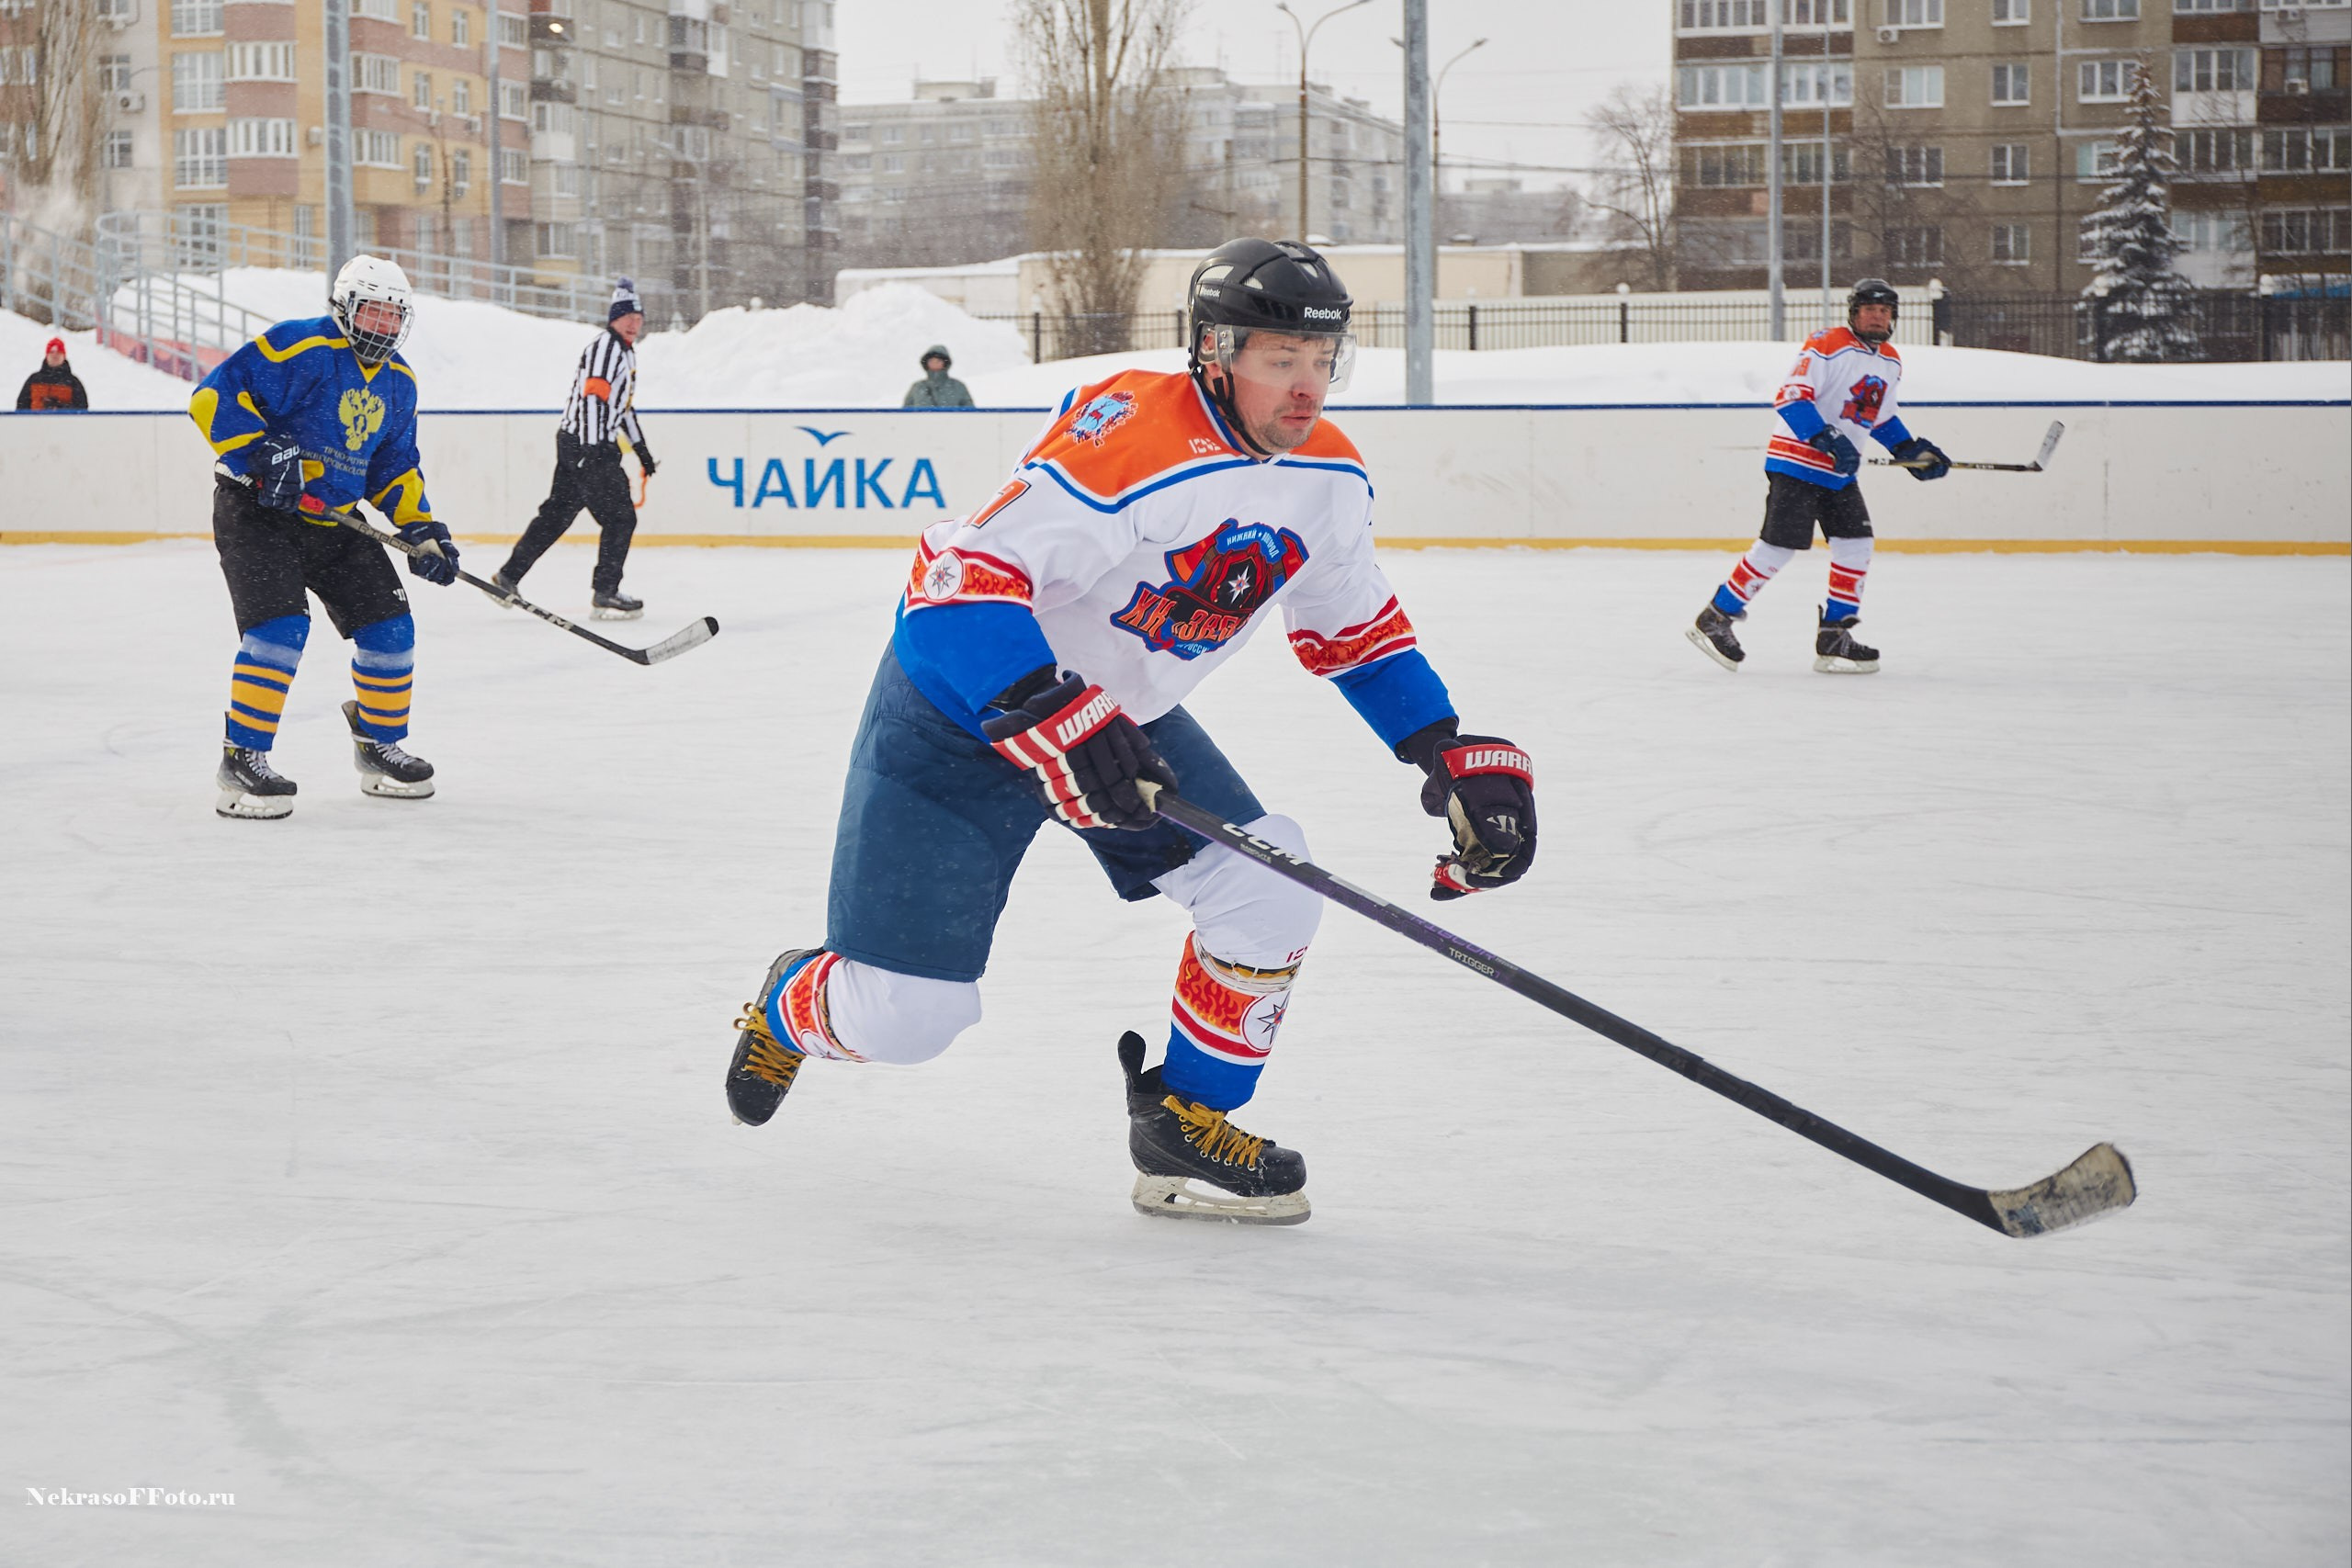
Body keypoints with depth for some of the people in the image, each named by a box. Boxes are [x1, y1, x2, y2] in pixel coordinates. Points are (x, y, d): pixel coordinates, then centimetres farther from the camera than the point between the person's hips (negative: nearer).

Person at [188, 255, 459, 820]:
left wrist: (422, 530, 4)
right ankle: (241, 761, -15)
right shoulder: (299, 348, -17)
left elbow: (396, 468, 17)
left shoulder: (398, 383, 9)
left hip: (334, 520, 8)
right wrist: (261, 450, -31)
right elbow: (214, 395, -22)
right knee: (280, 624, -23)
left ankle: (380, 746, 23)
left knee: (389, 624, 3)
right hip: (257, 512, -8)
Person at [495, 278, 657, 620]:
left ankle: (508, 575, 21)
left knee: (556, 515, 15)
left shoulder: (625, 351, 20)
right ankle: (605, 594, -4)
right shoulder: (606, 347, -13)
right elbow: (592, 398, -22)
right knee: (620, 518, -8)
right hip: (586, 445, -10)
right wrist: (592, 451, -28)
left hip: (578, 446, 10)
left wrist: (640, 446, 30)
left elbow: (622, 403, 30)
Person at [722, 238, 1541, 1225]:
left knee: (1270, 892, -11)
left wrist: (1454, 756, 0)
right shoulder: (1131, 439, -33)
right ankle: (795, 1007, 32)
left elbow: (1356, 628, 10)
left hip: (1124, 710, 7)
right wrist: (1055, 723, -44)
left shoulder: (1329, 480, -7)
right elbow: (960, 580, -36)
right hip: (966, 702, -7)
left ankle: (1185, 1123, 9)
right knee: (905, 1013, -5)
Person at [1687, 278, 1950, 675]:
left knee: (1856, 545, 2)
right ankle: (1714, 621, 0)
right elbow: (1790, 398, -22)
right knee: (1779, 546, -11)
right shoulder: (1828, 346, -15)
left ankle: (1833, 639, 10)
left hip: (1840, 471, 8)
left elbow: (1882, 418, 26)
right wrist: (1829, 441, -29)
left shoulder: (1891, 362, 12)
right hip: (1797, 460, -8)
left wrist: (1912, 451, 14)